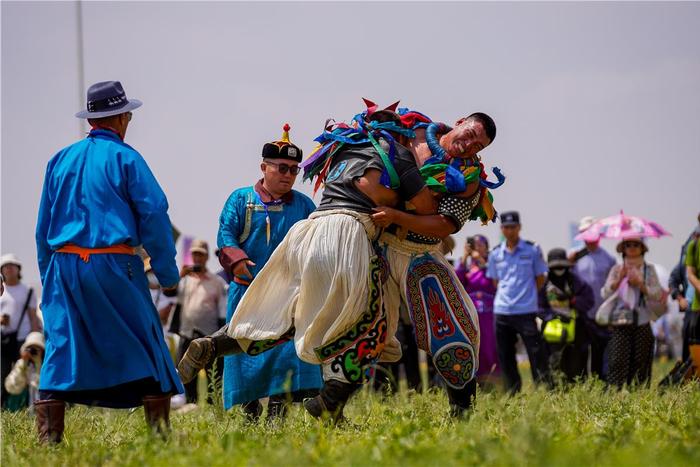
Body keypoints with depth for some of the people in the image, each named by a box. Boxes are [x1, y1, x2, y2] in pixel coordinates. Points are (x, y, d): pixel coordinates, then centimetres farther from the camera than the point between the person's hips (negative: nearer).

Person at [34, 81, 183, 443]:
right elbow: (154, 216, -6)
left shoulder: (60, 160, 13)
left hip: (64, 264, 4)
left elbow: (43, 225, 15)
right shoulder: (125, 158, -1)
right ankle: (160, 431, 3)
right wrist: (168, 274, -1)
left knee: (61, 347, 3)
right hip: (113, 264, -4)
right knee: (144, 344, 4)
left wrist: (48, 276, 21)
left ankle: (48, 436, -5)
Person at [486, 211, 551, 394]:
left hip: (526, 311, -4)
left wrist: (527, 295, 5)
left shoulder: (532, 250, 0)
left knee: (536, 352, -7)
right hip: (501, 311, 4)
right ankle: (512, 393, 17)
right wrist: (507, 295, 7)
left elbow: (540, 278, 6)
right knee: (505, 356, 8)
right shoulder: (495, 254, 9)